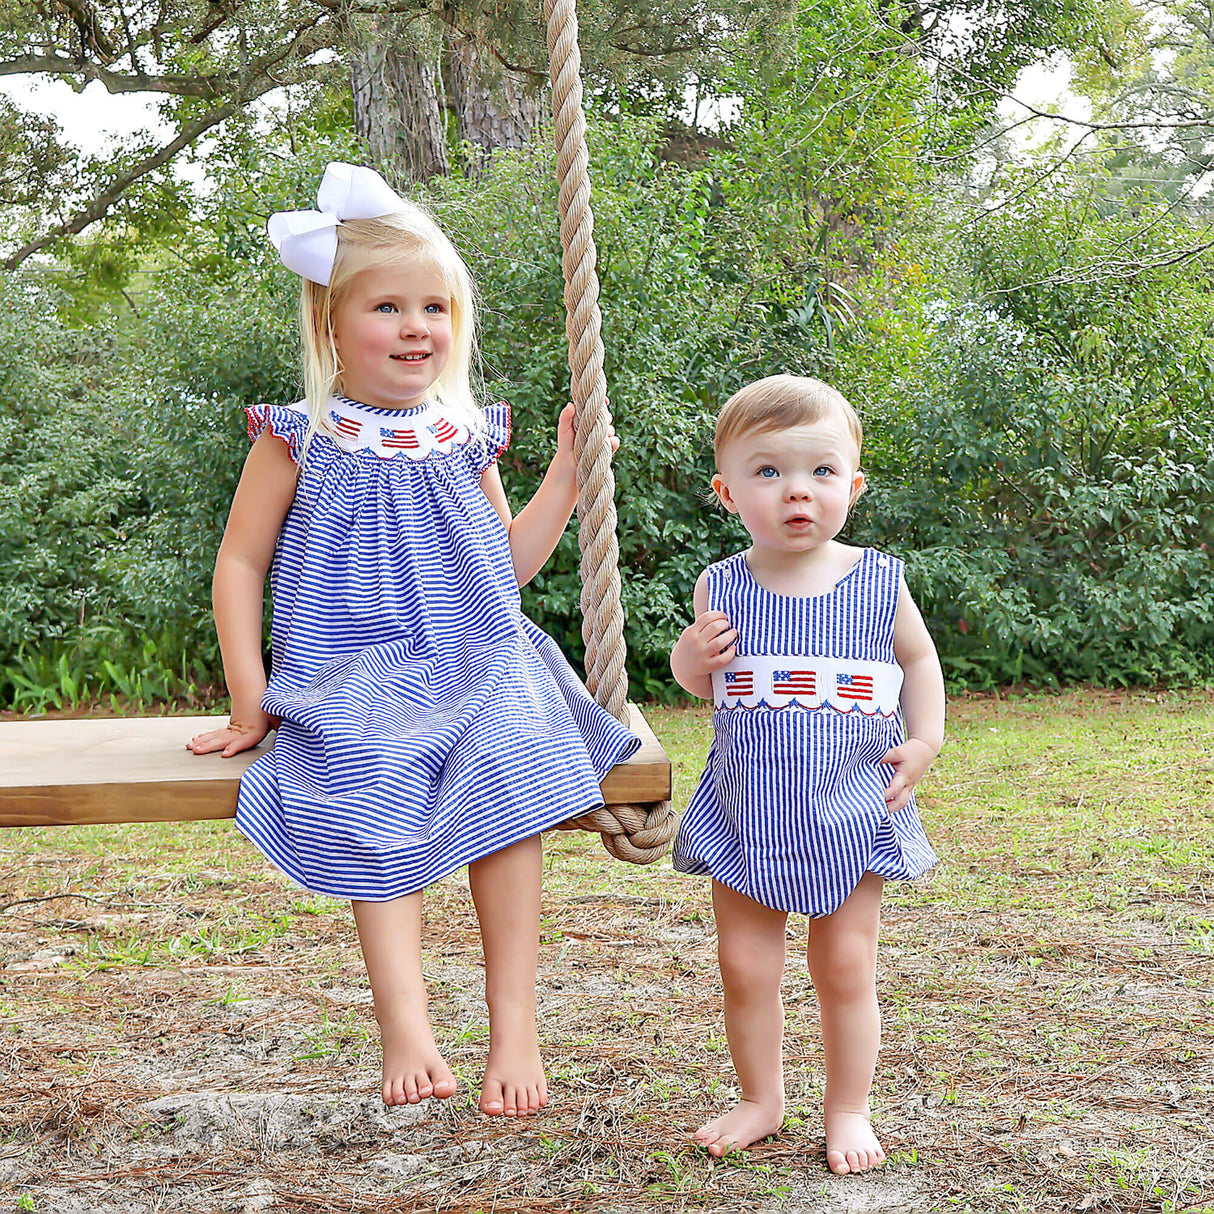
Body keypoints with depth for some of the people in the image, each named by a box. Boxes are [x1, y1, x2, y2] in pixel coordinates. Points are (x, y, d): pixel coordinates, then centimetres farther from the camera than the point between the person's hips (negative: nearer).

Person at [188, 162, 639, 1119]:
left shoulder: (465, 438, 13)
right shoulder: (300, 438, 3)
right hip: (355, 680, -2)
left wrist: (565, 476, 11)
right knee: (374, 798, -33)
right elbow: (241, 561, 7)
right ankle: (407, 1028, -37)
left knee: (510, 772, -28)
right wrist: (250, 698, 0)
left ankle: (515, 1027, -26)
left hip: (477, 668, 2)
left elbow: (508, 565, 21)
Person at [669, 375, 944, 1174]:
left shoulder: (879, 582, -4)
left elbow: (919, 659, 12)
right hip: (746, 815, 1)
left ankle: (849, 1109, 24)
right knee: (745, 965, 7)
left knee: (847, 966, 6)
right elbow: (700, 684, 10)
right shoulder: (721, 588, -3)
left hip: (849, 812, -1)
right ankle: (762, 1100, 28)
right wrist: (694, 657, -12)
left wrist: (925, 739, 0)